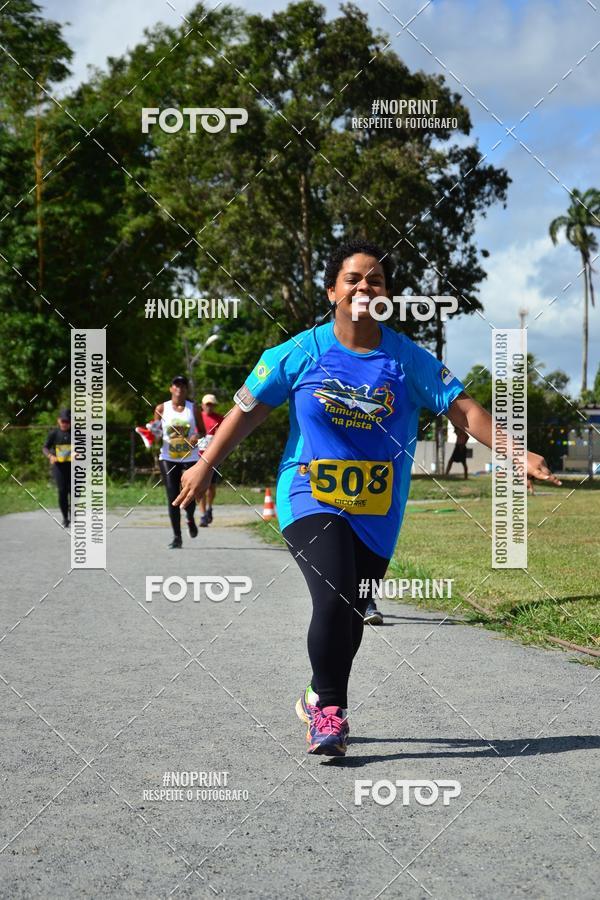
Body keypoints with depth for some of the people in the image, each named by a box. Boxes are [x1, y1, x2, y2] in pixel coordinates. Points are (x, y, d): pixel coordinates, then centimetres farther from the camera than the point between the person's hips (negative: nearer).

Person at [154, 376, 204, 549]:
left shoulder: (193, 408, 7)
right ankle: (177, 537, 1)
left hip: (191, 458, 0)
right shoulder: (161, 408, 6)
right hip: (168, 458, 0)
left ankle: (190, 520, 29)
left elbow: (203, 431, 11)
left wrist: (198, 437, -12)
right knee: (172, 497, -5)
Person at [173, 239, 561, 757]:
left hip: (377, 514, 2)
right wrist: (204, 467, 6)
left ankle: (320, 700, 35)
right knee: (334, 600, -21)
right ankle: (329, 707, 0)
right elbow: (249, 409, 5)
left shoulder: (408, 359, -1)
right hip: (310, 500, -2)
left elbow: (462, 409, -4)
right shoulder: (301, 353, -3)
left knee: (350, 616, 8)